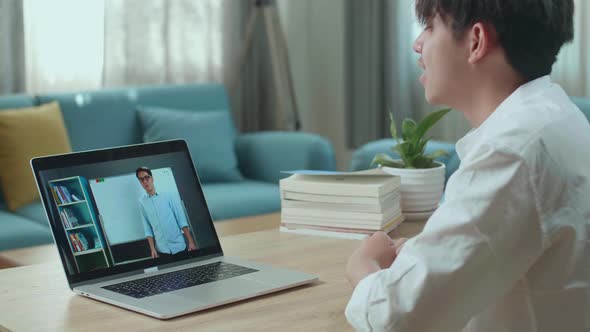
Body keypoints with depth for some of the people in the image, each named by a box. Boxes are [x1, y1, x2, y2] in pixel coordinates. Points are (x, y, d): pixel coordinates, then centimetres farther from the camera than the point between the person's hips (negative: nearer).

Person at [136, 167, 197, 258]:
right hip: (162, 250, 1)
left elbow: (182, 220, -2)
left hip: (179, 246, -1)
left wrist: (191, 242, -8)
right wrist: (152, 249, -2)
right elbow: (147, 228, 5)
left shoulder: (167, 196, -1)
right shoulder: (142, 202, 3)